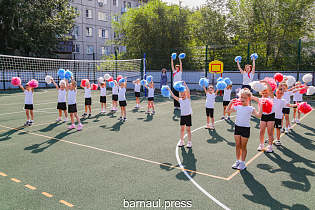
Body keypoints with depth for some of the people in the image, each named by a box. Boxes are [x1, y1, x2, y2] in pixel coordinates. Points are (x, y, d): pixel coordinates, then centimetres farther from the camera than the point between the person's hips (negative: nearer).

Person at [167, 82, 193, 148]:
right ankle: (182, 141, 22)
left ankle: (189, 142, 9)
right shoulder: (180, 100, 3)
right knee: (182, 129, 11)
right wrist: (169, 89, 1)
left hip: (188, 116, -4)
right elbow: (173, 96, 2)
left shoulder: (188, 99, -8)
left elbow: (188, 92, -24)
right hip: (182, 116, 5)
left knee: (188, 129, 0)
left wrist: (185, 85, -28)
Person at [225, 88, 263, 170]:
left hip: (245, 129, -4)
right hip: (237, 127, 4)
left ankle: (243, 162, 19)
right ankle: (238, 161, 25)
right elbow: (227, 110, 13)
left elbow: (258, 115, -19)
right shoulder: (238, 107, 5)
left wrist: (261, 106, -19)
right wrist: (231, 102, 12)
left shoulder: (250, 108, -7)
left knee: (243, 147, 6)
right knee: (237, 146, 12)